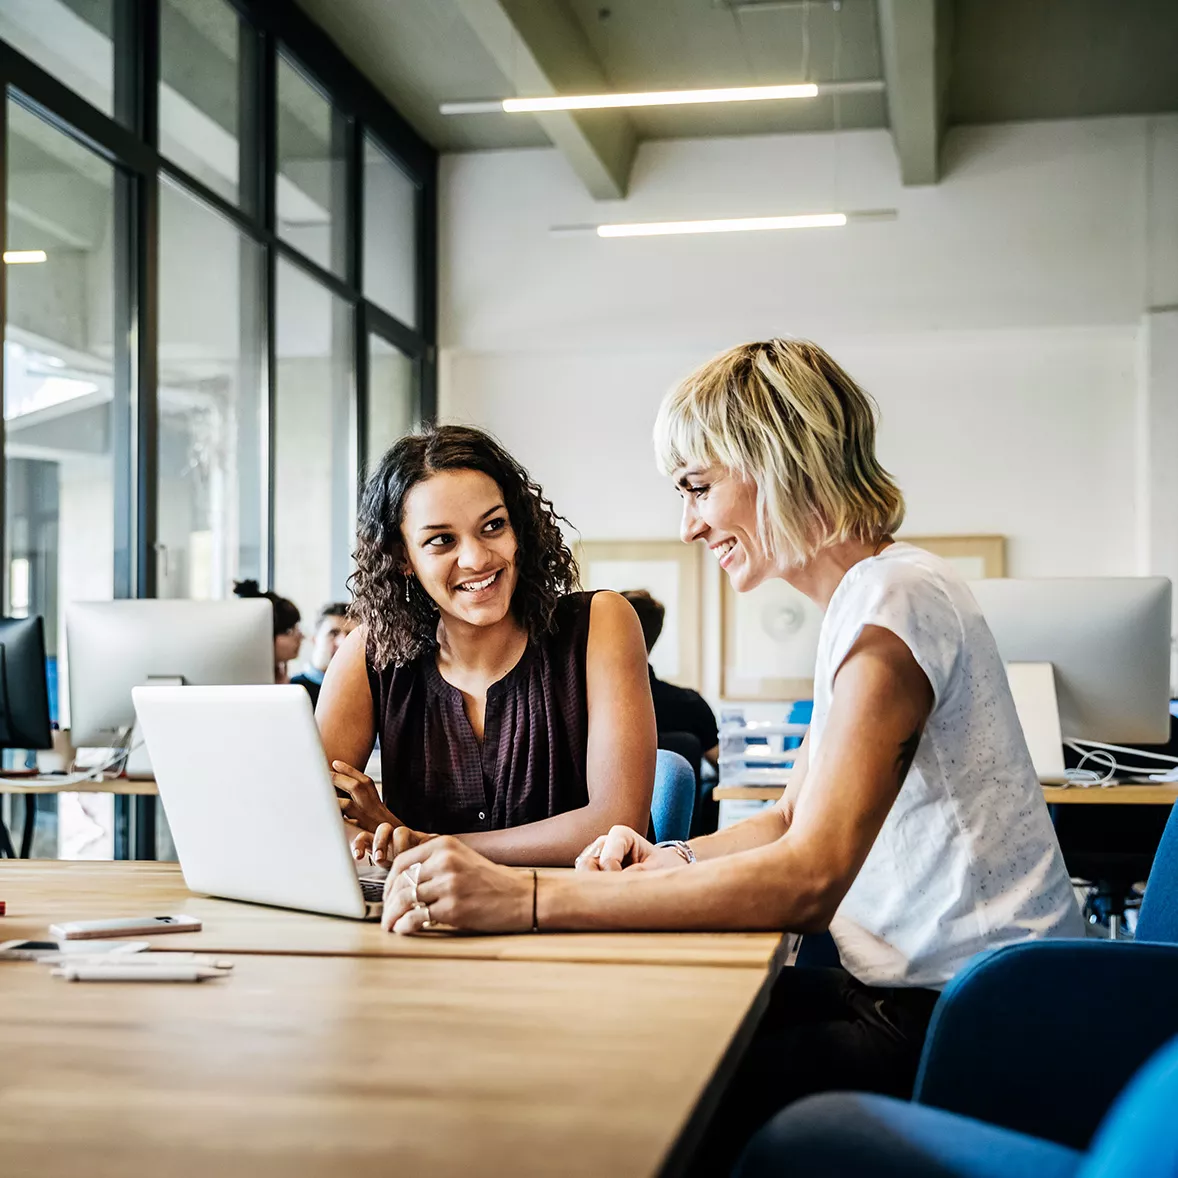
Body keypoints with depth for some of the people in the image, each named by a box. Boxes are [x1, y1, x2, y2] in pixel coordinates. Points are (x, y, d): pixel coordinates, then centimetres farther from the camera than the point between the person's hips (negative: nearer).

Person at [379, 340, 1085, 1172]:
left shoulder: (893, 601, -18)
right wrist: (670, 861, 1)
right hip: (915, 987, 10)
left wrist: (528, 901, -31)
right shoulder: (864, 598, 15)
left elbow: (806, 880, -28)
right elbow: (797, 820, 20)